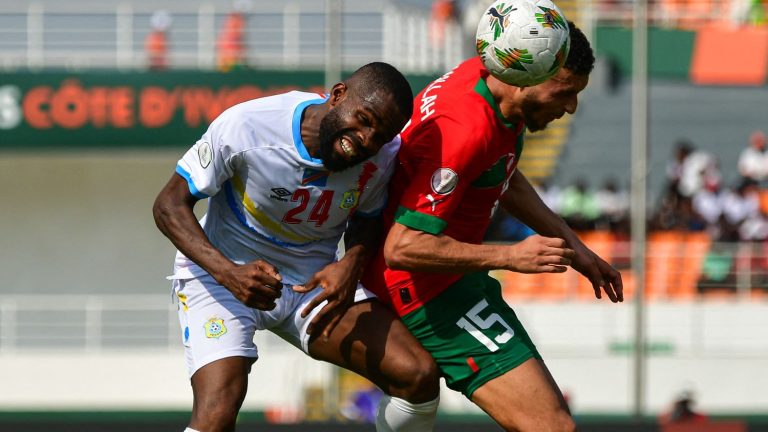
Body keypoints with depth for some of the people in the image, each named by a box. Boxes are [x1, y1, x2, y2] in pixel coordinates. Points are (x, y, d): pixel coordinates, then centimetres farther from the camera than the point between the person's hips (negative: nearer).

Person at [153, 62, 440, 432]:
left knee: (419, 376, -15)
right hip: (219, 273, -4)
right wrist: (228, 272, -32)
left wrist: (353, 262, -16)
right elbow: (170, 204, -16)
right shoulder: (247, 126, -25)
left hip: (315, 280, 4)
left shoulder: (384, 156, -12)